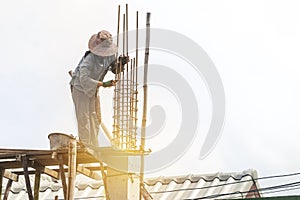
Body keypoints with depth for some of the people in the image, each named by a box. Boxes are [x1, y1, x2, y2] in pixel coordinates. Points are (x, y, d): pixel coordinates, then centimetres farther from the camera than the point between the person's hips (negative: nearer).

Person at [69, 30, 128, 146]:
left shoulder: (110, 55, -7)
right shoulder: (90, 59, -30)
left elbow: (115, 69, 9)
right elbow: (84, 79, -37)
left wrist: (120, 63, -13)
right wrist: (102, 84, -42)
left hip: (94, 90, 8)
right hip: (81, 89, -8)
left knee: (95, 119, 13)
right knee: (84, 118, -9)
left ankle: (94, 146, 23)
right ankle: (85, 144, -4)